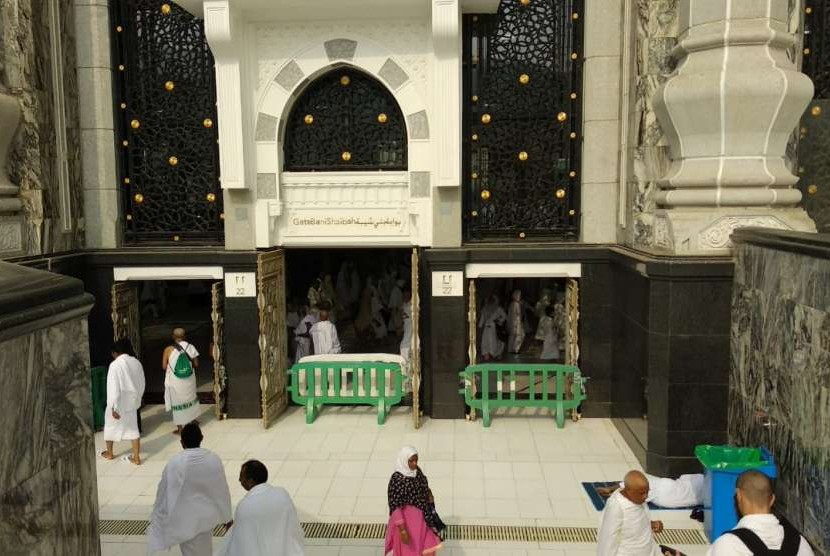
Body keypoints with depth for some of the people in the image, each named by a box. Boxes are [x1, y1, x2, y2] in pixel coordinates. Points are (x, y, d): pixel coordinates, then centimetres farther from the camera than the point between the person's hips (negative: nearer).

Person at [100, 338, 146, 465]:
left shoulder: (115, 365, -19)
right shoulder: (137, 362, 0)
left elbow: (113, 388, -21)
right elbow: (141, 385, 7)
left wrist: (114, 407, -18)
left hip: (118, 403, -5)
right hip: (132, 402, 5)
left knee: (110, 426, 18)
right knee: (133, 428, 11)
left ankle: (109, 453, 36)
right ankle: (136, 457, 10)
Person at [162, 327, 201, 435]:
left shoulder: (168, 350, -11)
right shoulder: (190, 347, -7)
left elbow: (164, 367, -8)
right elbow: (196, 364, -3)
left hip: (175, 382, -3)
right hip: (189, 380, 3)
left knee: (178, 403, 8)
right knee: (191, 398, 24)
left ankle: (180, 428, 15)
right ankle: (193, 420, 41)